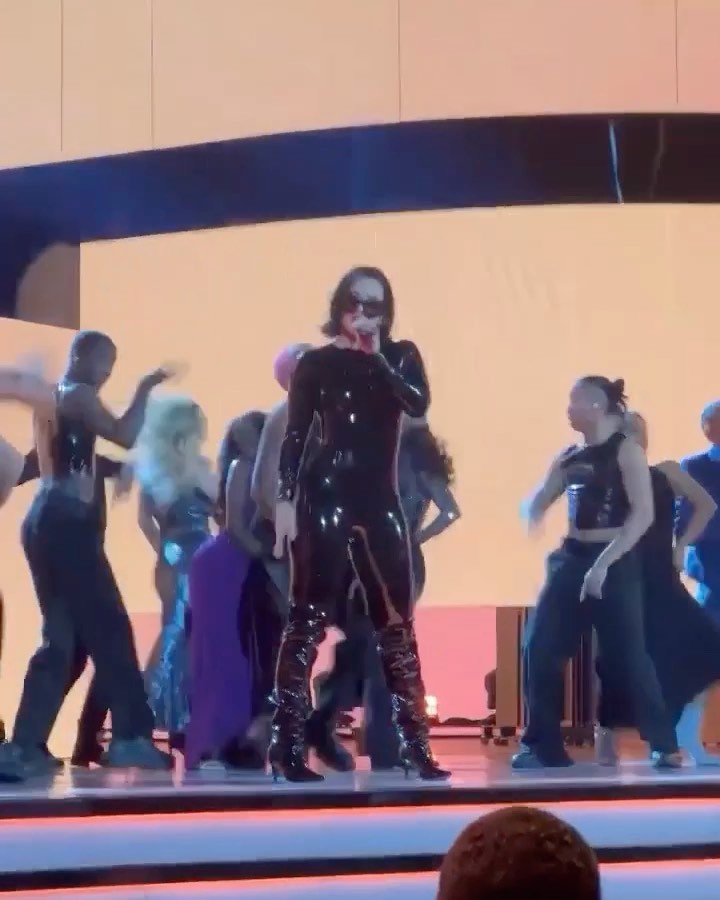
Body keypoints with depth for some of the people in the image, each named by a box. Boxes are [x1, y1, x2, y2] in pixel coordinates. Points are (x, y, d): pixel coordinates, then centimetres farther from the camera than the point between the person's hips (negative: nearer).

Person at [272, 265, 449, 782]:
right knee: (309, 618, -7)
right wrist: (285, 501, -9)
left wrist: (376, 358, -12)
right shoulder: (318, 362, 2)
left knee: (396, 622, 4)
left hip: (380, 500, 4)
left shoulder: (400, 356, 10)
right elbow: (295, 438, 0)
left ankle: (416, 745, 7)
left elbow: (419, 405, -9)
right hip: (325, 496, -3)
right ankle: (288, 748, -8)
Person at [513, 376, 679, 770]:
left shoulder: (626, 450, -7)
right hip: (571, 559, 6)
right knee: (540, 649, 0)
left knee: (627, 655, -7)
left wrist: (604, 561, -21)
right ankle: (542, 745, 7)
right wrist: (531, 515, -9)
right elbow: (537, 506, 16)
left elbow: (643, 514, -16)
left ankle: (664, 745, 4)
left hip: (616, 562, -6)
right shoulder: (569, 457, 12)